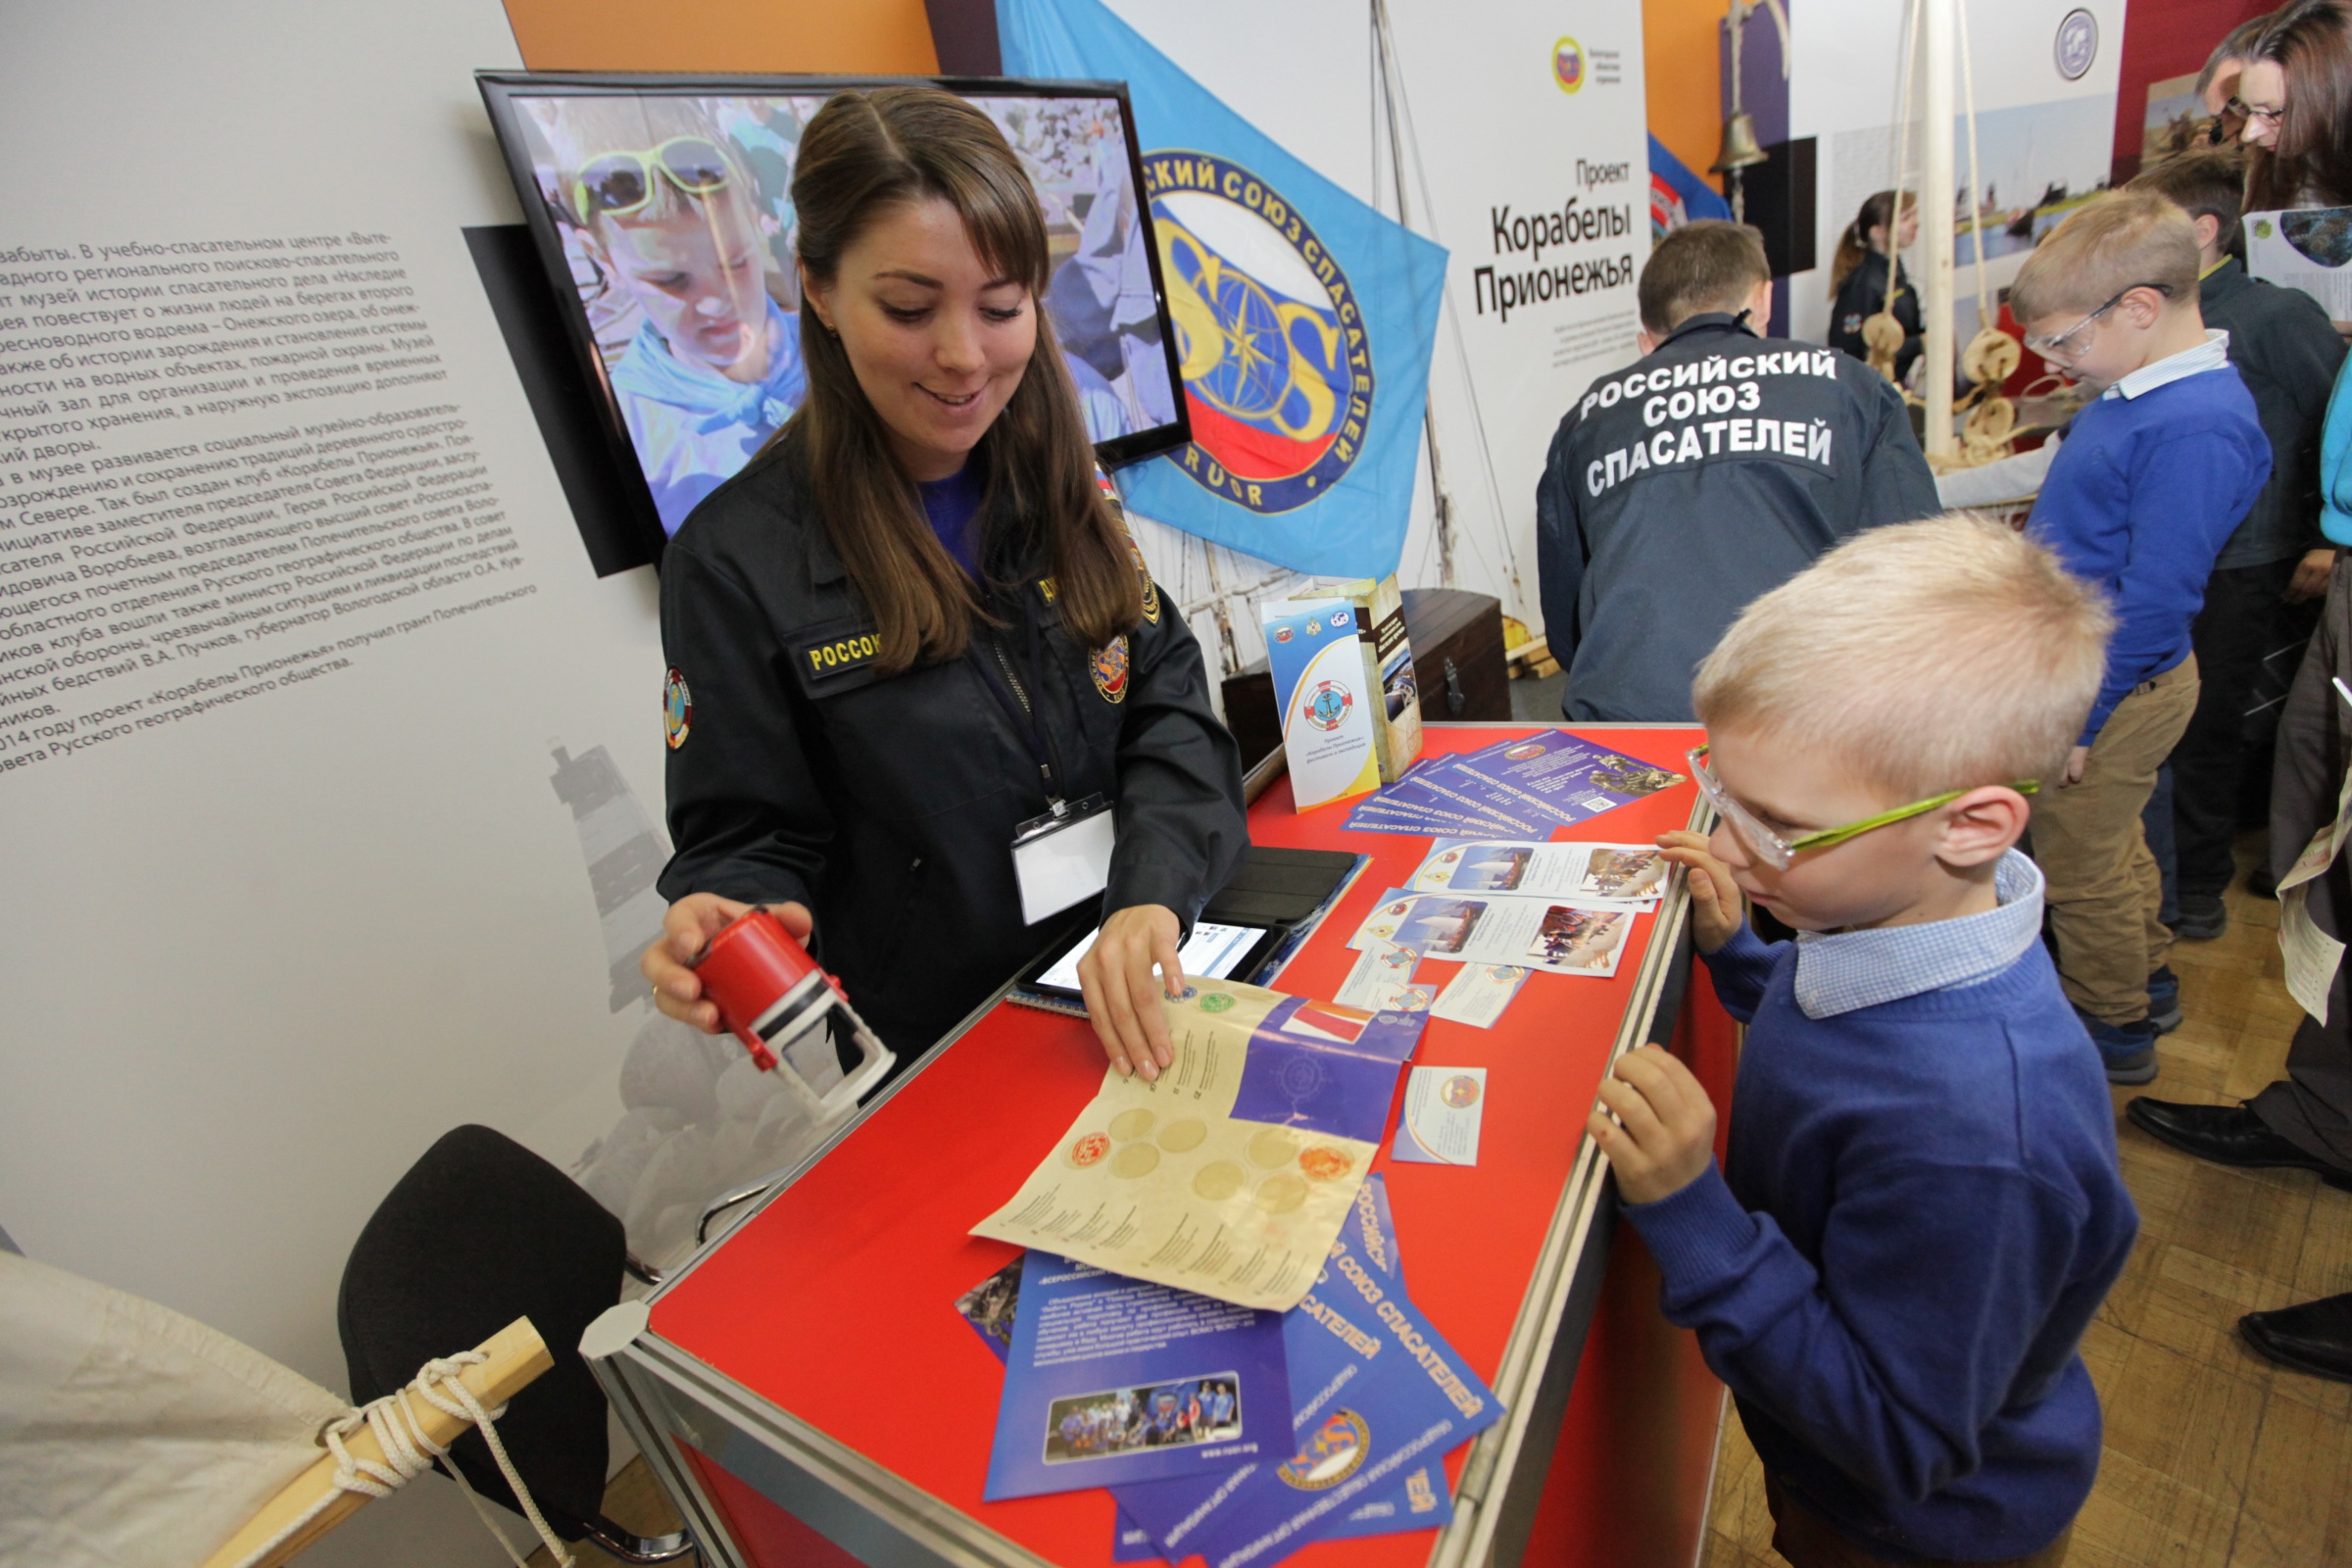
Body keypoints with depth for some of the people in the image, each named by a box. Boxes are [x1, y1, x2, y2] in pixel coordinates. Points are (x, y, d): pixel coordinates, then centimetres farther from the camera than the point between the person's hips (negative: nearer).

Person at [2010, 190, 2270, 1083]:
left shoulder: (2195, 429, -27)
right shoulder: (2139, 393, 4)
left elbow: (2154, 601, -27)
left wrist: (2077, 719, -22)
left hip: (2112, 692, -9)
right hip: (2084, 671, 9)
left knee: (2079, 865, 8)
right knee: (2109, 845, 26)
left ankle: (2110, 1027, 29)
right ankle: (2144, 980, 46)